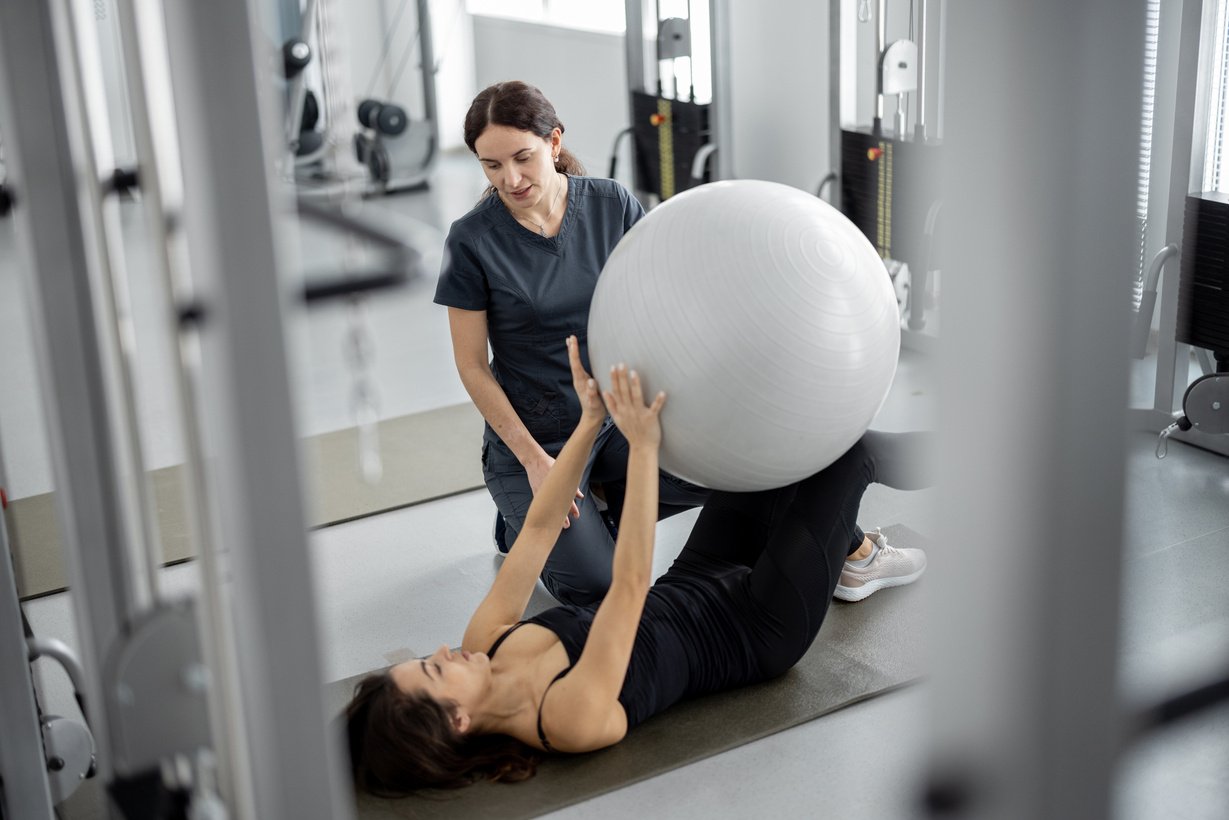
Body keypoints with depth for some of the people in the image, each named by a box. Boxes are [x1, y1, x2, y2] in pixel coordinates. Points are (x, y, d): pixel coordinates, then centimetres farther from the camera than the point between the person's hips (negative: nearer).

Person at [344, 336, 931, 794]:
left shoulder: (488, 648, -14)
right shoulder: (573, 716, -35)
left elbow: (538, 532, -12)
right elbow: (631, 583, -43)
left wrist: (591, 420, -18)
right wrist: (642, 447, -44)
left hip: (689, 590, 7)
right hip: (757, 632, -7)